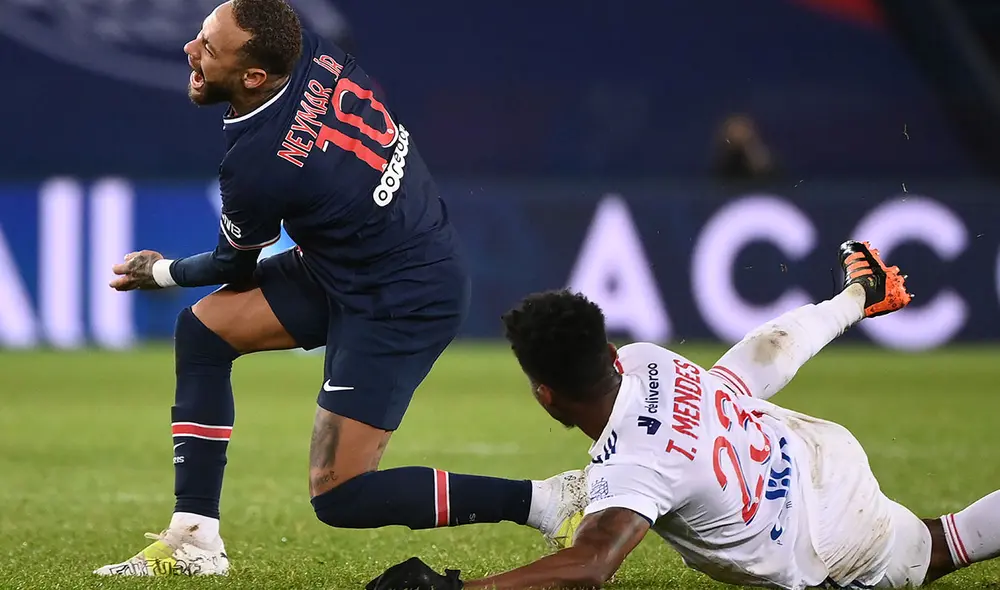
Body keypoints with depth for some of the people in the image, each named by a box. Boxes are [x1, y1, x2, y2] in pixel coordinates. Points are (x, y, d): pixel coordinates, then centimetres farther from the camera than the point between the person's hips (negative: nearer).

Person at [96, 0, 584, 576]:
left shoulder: (257, 166, -28)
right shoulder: (314, 52, -11)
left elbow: (235, 268, -6)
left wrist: (161, 272, 14)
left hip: (403, 305, -10)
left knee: (338, 496, -8)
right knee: (203, 329, 8)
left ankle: (546, 500, -5)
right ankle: (194, 541, 11)